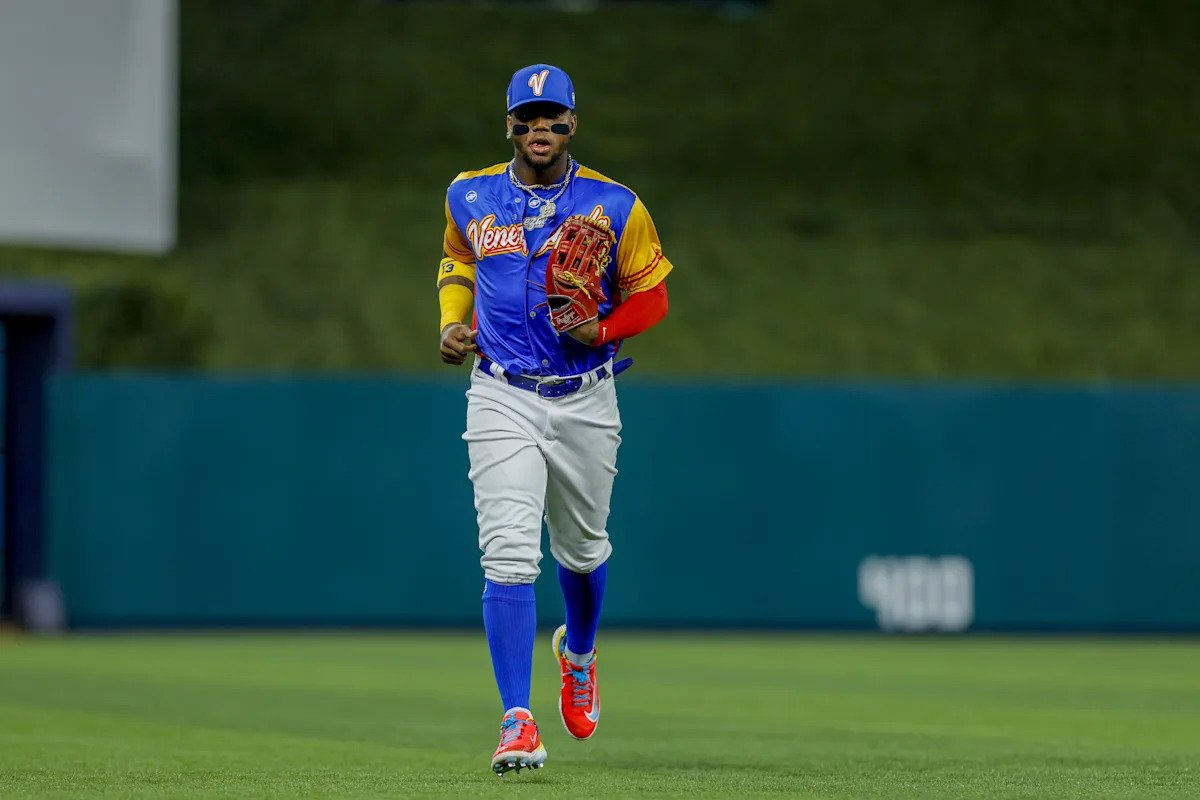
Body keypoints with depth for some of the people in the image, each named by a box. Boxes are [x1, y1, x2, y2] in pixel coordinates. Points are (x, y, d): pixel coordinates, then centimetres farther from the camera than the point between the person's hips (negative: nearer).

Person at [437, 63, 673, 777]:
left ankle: (579, 651, 51)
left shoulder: (615, 207, -4)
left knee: (582, 550, 17)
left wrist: (604, 329, -15)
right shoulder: (470, 197, 2)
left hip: (585, 401, 1)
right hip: (503, 400, -1)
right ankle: (517, 722, -17)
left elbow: (651, 295, 4)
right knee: (510, 556, -14)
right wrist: (452, 324, 4)